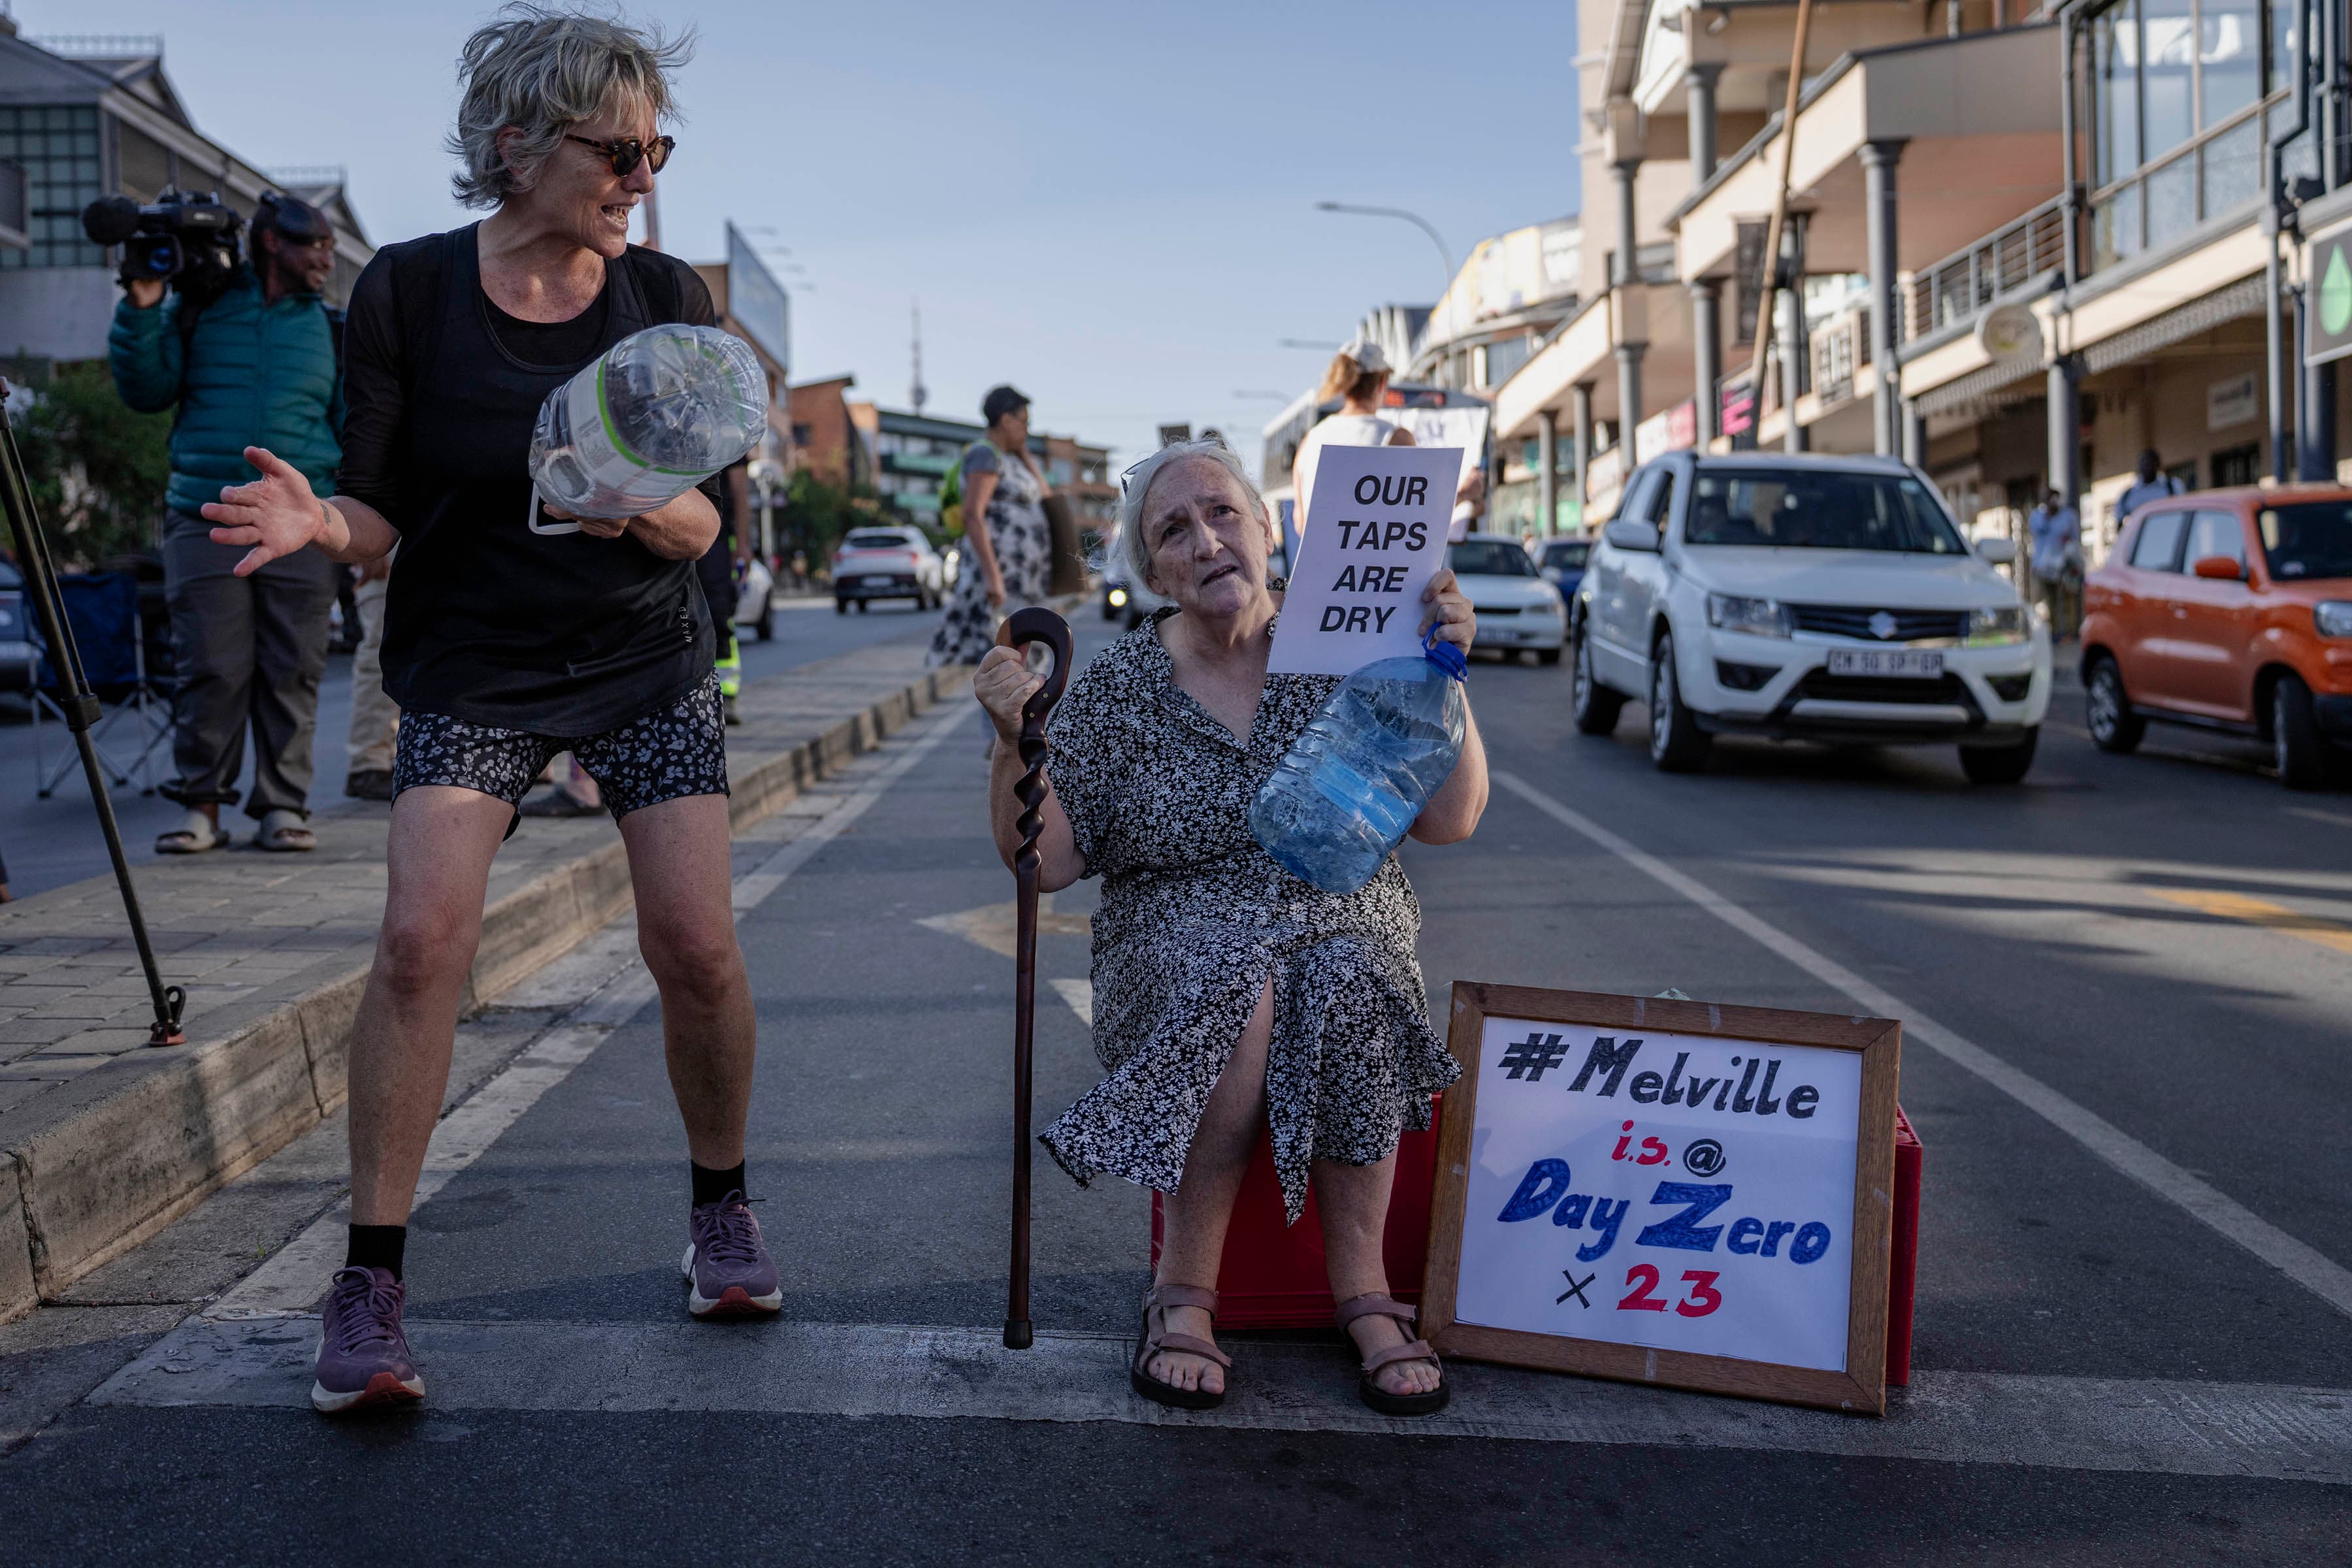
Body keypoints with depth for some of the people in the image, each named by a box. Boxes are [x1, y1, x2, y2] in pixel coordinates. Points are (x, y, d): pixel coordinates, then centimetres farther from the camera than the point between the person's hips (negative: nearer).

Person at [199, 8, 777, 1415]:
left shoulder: (669, 300, -2)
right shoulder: (410, 293, -6)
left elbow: (706, 527, -4)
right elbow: (388, 517, -4)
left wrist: (643, 504, -27)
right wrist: (322, 522, -27)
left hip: (648, 661, 1)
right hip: (474, 668, -1)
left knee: (696, 942, -8)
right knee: (423, 934, -18)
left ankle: (723, 1207, 18)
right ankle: (372, 1282, -5)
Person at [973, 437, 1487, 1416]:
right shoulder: (1118, 688, 4)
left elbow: (1449, 821, -2)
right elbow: (1045, 862, 0)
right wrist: (1015, 743, -15)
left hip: (1346, 921, 1)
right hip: (1180, 941, 0)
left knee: (1343, 983, -33)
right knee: (1241, 990, -34)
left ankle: (1362, 1284, -21)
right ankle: (1185, 1288, -21)